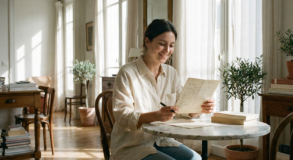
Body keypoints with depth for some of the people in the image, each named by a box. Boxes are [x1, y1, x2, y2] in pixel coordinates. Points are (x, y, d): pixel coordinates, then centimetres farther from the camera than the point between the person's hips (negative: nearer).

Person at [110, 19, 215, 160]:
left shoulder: (171, 73, 9)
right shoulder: (127, 73, -12)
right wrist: (155, 116, -34)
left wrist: (200, 108, -17)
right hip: (132, 145, -5)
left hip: (162, 141, 6)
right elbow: (121, 116, -18)